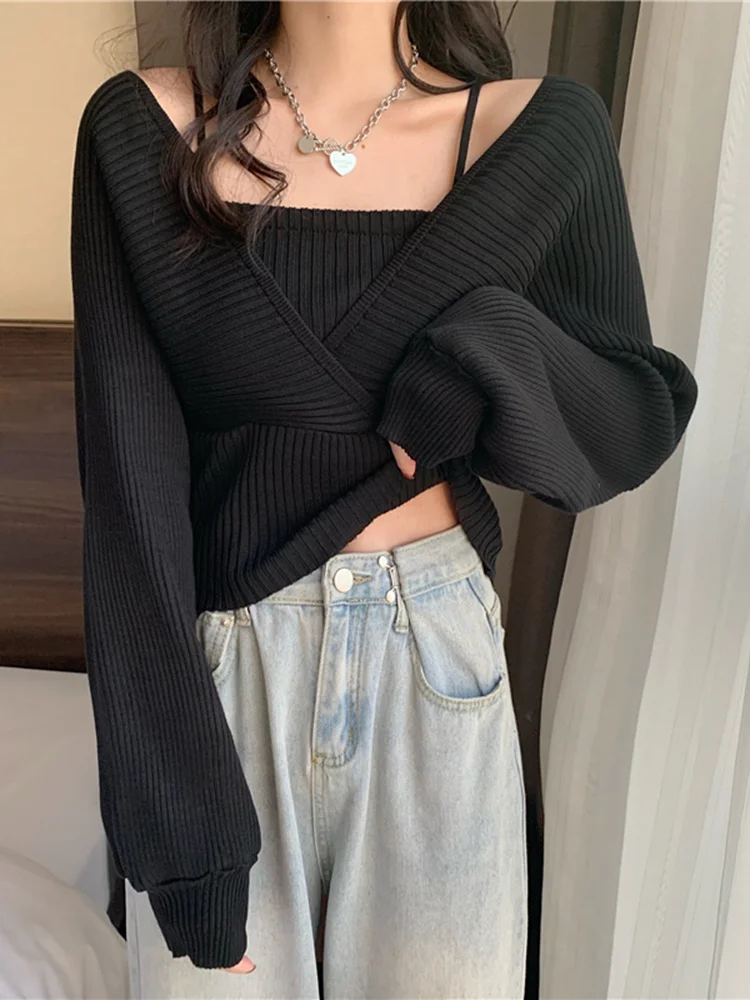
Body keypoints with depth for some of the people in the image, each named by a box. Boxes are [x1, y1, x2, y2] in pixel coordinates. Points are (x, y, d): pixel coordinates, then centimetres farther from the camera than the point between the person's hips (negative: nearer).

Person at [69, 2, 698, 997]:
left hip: (438, 659, 1)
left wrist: (505, 357, -18)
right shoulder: (143, 129, -5)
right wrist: (181, 813, -12)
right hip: (221, 665, 0)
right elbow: (129, 481, -10)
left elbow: (641, 418, 4)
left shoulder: (546, 130, -3)